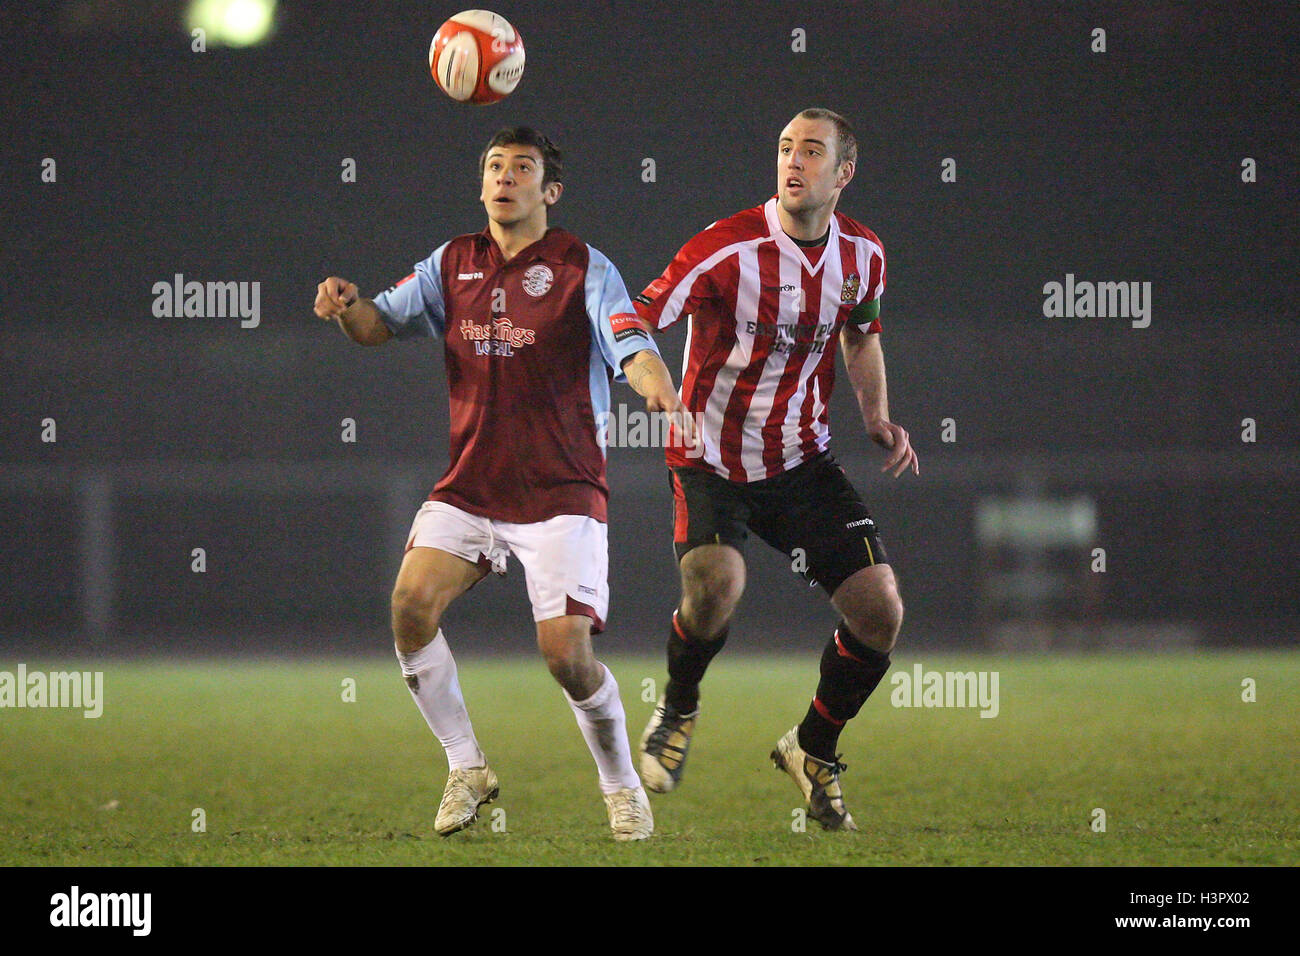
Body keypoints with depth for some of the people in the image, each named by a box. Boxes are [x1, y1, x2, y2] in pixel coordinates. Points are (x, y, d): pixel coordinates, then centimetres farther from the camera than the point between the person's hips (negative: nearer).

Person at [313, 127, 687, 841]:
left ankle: (622, 788, 12)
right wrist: (346, 307, -14)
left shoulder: (582, 268, -4)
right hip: (469, 487, 4)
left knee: (566, 652, -14)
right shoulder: (454, 263, 10)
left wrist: (655, 385, -40)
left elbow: (630, 345, -16)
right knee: (412, 603, -19)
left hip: (559, 492, -4)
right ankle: (466, 768, -1)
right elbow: (381, 323, 10)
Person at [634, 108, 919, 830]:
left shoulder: (862, 254, 0)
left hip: (802, 459, 5)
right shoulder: (728, 248, -19)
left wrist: (877, 420, 5)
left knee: (880, 613, -5)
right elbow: (639, 318, -20)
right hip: (713, 460, -5)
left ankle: (813, 750, 22)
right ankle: (677, 708, 4)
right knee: (715, 588, -31)